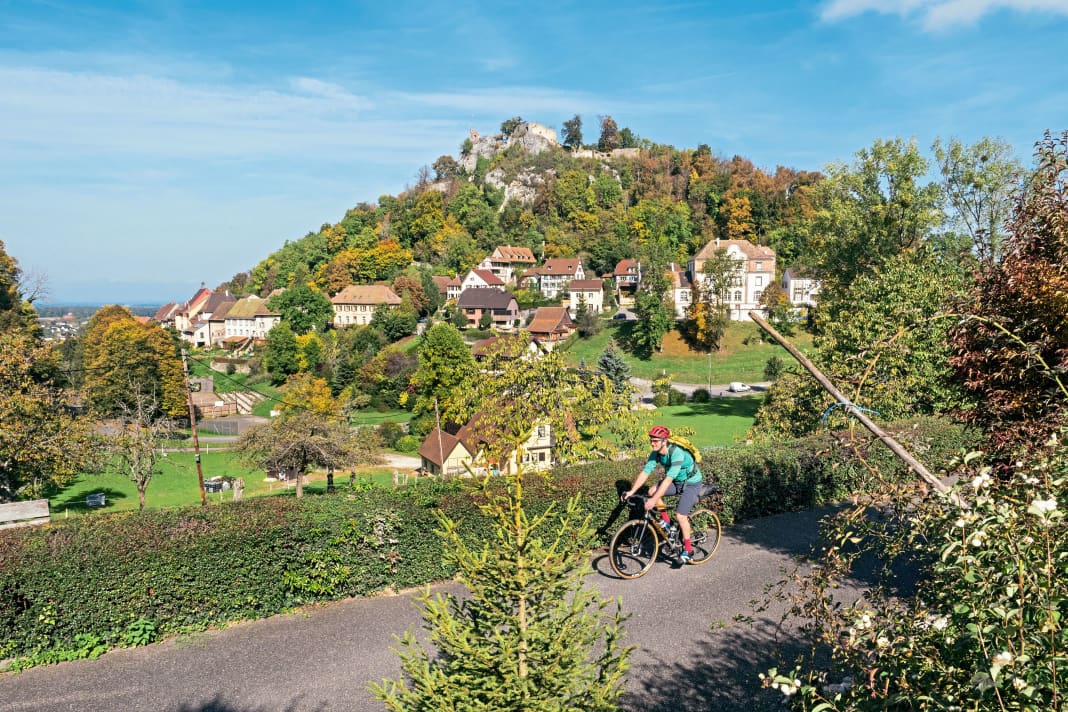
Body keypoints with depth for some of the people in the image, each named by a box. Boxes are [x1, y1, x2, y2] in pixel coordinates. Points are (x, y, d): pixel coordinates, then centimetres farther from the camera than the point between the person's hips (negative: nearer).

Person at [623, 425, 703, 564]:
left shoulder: (677, 453, -34)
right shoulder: (655, 454, -12)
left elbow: (668, 479, -39)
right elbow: (644, 473, -12)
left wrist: (654, 500, -44)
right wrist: (632, 491, -23)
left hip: (692, 483, -7)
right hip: (677, 482, 7)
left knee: (680, 516, -17)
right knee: (652, 490, -14)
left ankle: (688, 550, 2)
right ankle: (666, 520, 4)